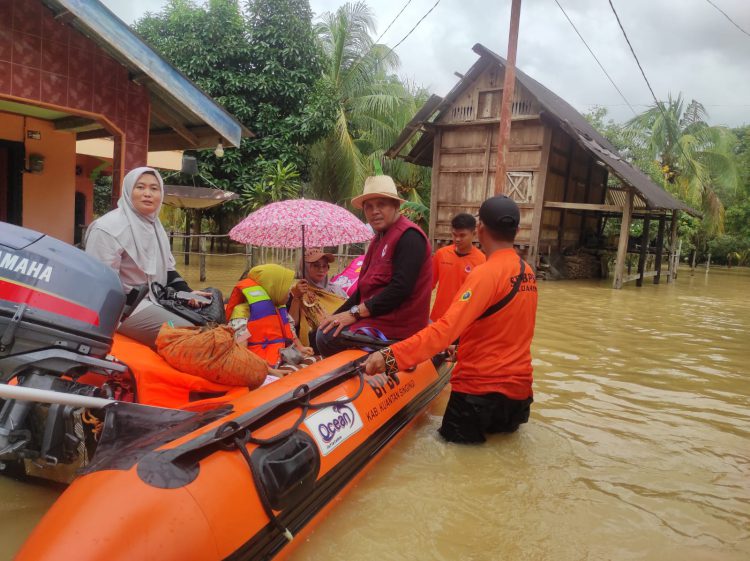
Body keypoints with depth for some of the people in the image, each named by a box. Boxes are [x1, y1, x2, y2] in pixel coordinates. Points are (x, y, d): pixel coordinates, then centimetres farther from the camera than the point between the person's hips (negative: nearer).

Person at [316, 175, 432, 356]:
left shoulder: (409, 236, -15)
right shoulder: (380, 237, 16)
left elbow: (400, 288, -25)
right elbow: (365, 287, 17)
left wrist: (355, 313, -21)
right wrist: (337, 316, 7)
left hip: (396, 327, -10)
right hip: (377, 317, 10)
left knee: (327, 337, -19)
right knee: (321, 332, 12)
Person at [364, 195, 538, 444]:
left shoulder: (486, 273, -19)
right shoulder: (527, 271, 5)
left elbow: (447, 328, -30)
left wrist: (390, 356, -34)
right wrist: (461, 348, 20)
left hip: (480, 388, -7)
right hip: (520, 386, 7)